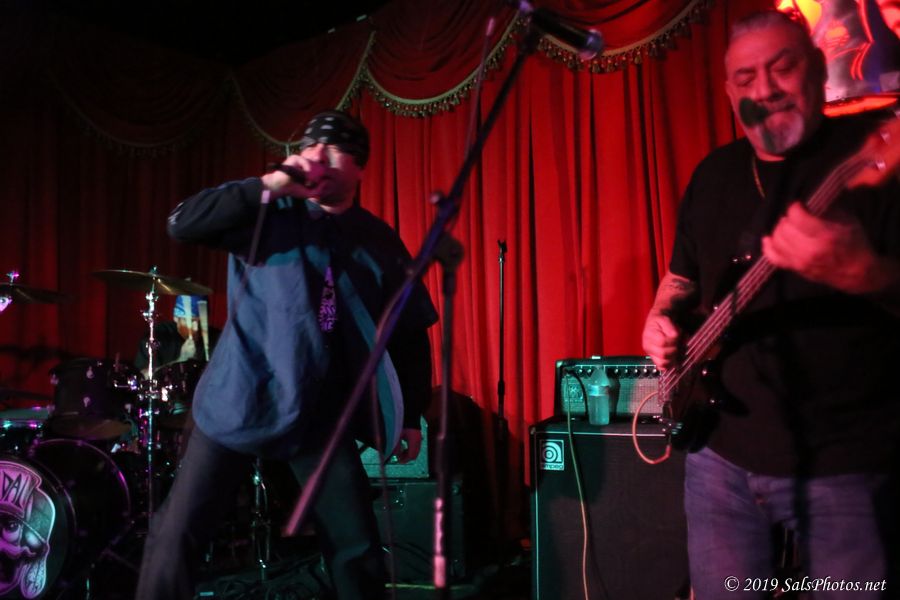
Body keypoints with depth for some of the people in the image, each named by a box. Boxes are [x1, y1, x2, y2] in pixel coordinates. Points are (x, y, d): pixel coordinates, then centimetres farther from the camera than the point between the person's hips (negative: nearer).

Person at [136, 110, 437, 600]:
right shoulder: (269, 215, 2)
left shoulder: (381, 243, 6)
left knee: (358, 552, 5)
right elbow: (182, 224, -12)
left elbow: (410, 333, 9)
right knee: (175, 536, -1)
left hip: (323, 416, 2)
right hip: (241, 401, -1)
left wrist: (411, 416, 8)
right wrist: (270, 186, -18)